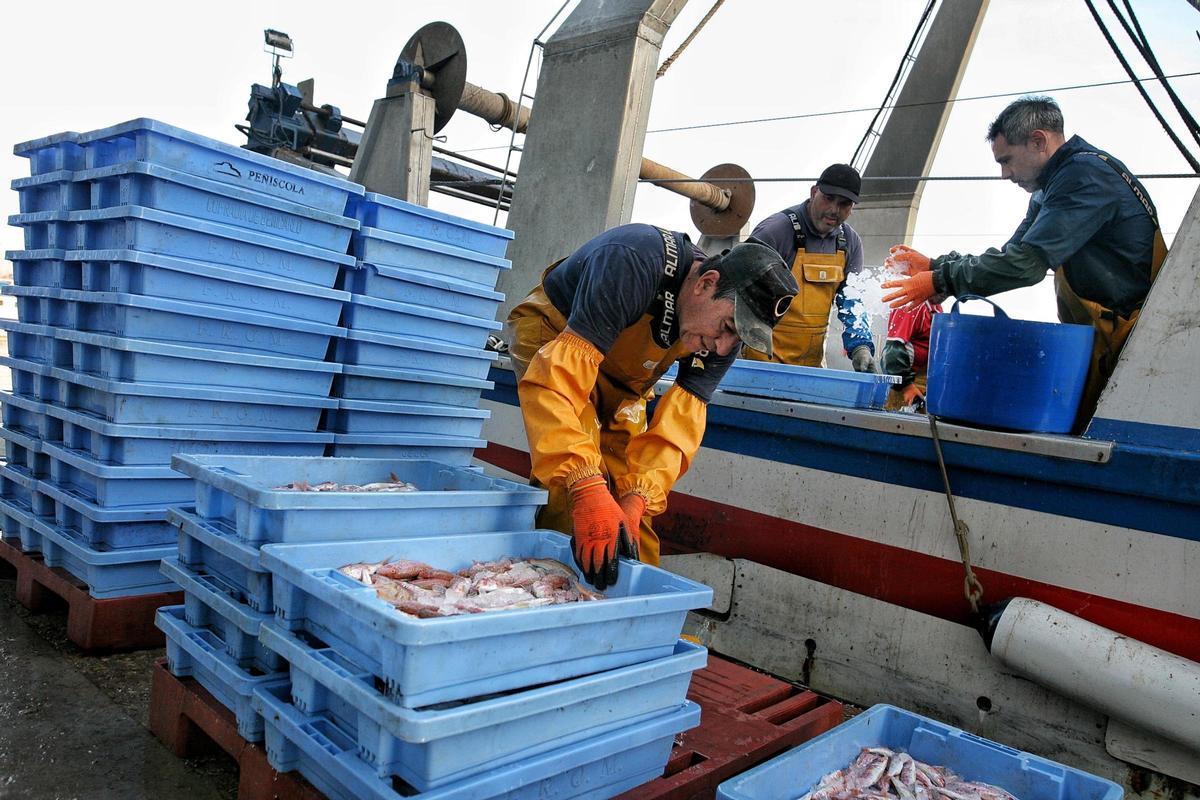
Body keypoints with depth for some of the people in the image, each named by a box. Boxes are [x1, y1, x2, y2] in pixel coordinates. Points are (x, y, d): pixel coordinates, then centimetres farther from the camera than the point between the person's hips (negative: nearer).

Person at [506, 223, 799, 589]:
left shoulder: (725, 332, -19)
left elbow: (680, 420, -22)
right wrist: (587, 488, -57)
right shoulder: (633, 262, -40)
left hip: (621, 374, 6)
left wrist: (636, 500, -38)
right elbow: (561, 376, -47)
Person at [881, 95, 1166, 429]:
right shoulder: (1049, 193, 16)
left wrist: (940, 281, -16)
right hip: (1097, 335, 9)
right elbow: (1011, 257, 19)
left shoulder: (1087, 174, -16)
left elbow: (1028, 262, -23)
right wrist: (934, 265, 8)